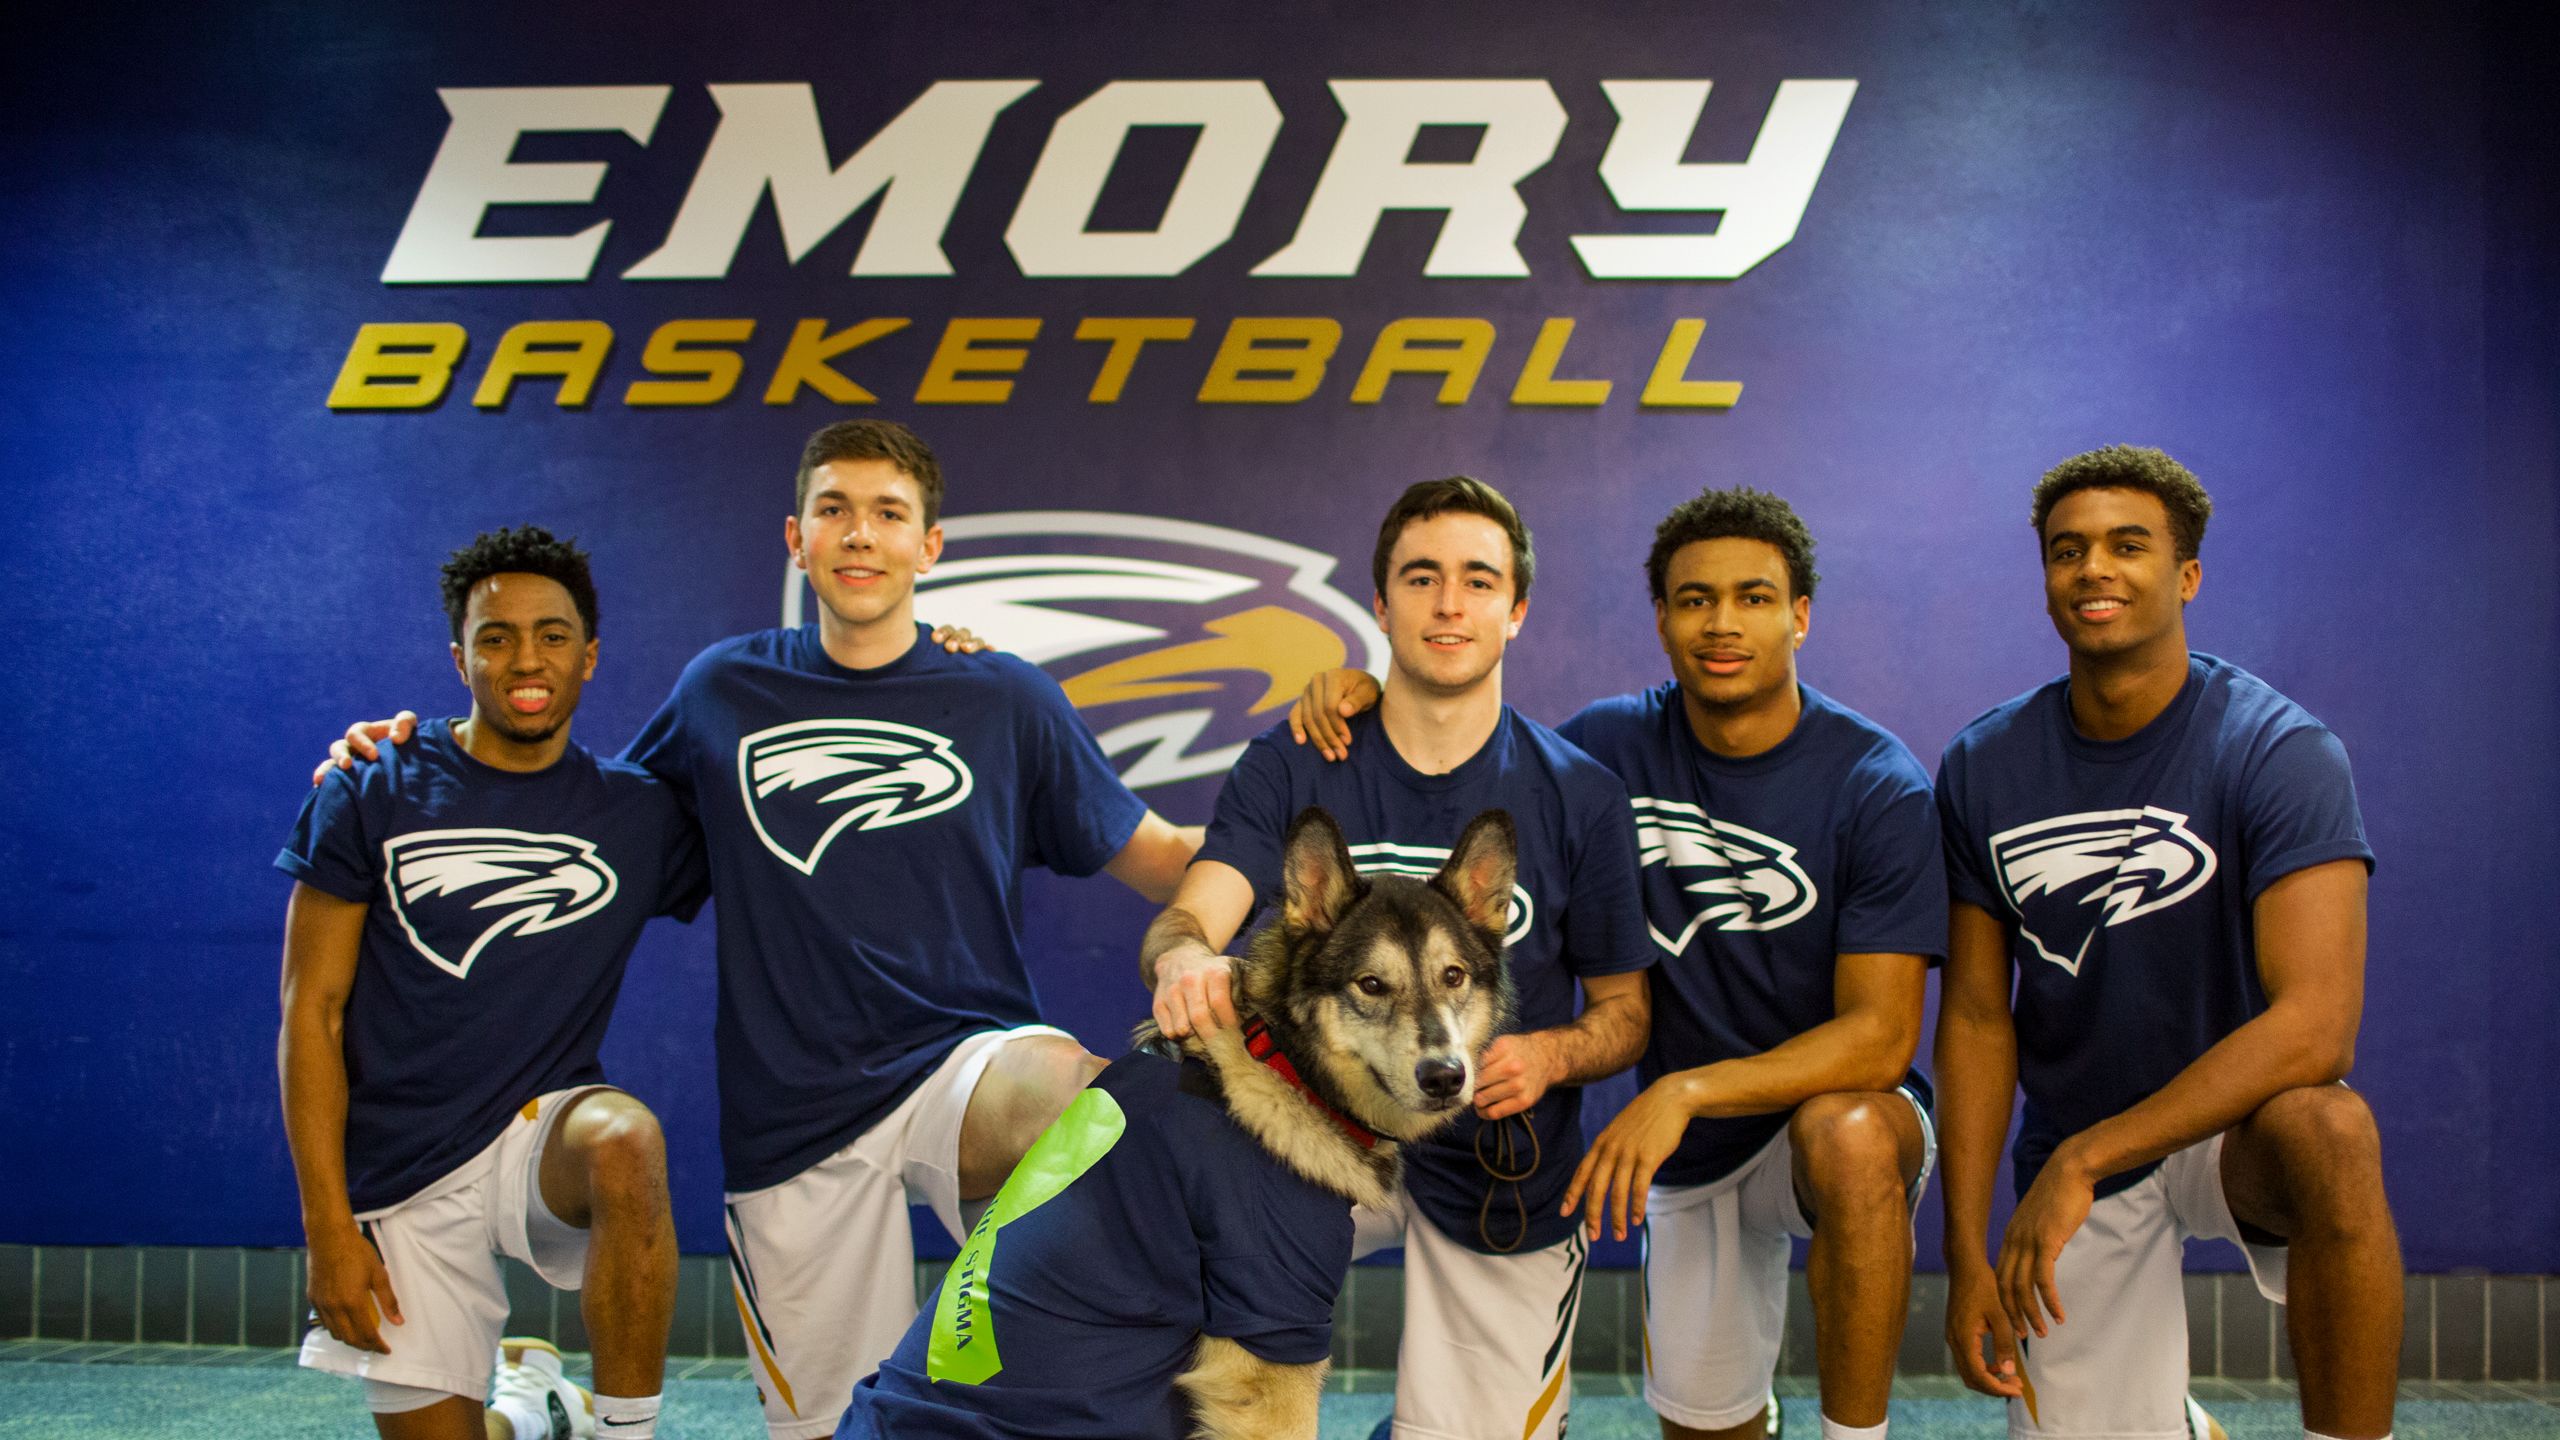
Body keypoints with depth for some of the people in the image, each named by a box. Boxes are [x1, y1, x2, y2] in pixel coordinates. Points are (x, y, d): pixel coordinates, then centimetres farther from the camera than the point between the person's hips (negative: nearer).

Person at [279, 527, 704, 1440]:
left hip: (544, 1129, -1)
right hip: (403, 1178, 1)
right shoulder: (371, 796, 0)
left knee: (625, 1143, -35)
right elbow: (313, 1013, -1)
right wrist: (327, 1227, -7)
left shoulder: (641, 816, 2)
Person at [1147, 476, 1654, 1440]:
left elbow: (1625, 1013, 1)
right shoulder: (1291, 766, -5)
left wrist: (1550, 1054, -22)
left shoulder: (1578, 796, -5)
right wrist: (1182, 961, -43)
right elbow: (1190, 916, -18)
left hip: (1505, 1178, 0)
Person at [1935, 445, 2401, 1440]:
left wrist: (2084, 1157, -30)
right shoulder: (1982, 769, -3)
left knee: (2329, 1132, -36)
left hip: (2238, 1123, -3)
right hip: (2070, 1170, 4)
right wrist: (1967, 1256, -6)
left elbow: (2314, 1024, -27)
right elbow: (1977, 1018, 0)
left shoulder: (2279, 750, -16)